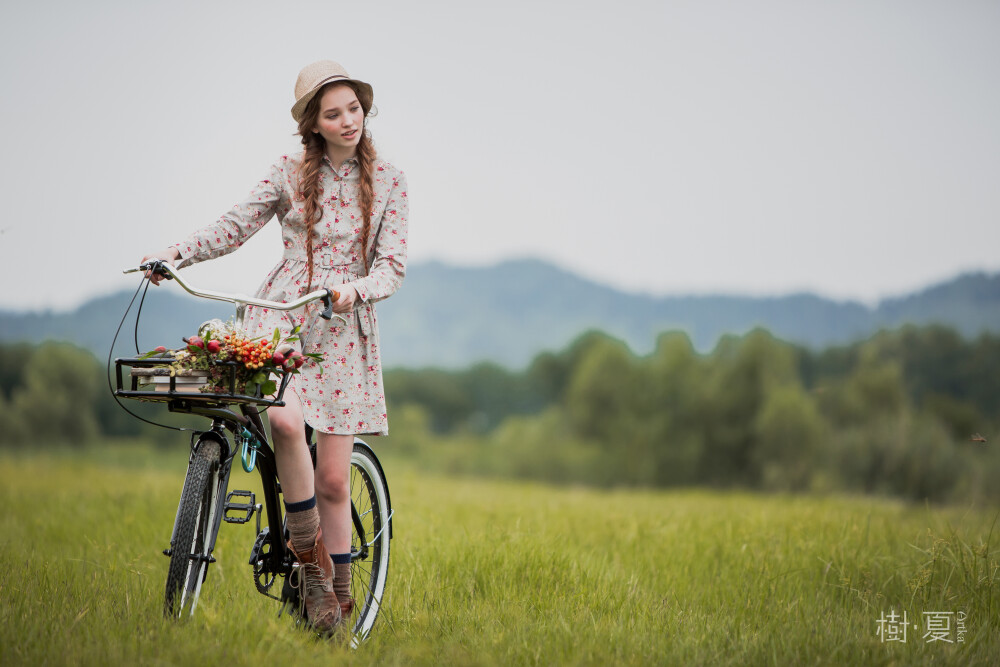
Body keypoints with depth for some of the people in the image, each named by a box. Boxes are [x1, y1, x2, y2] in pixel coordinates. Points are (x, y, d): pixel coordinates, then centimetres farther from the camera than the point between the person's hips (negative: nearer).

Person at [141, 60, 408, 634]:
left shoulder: (388, 181, 5)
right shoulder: (291, 173, 8)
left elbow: (393, 264, 0)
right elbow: (236, 226, 6)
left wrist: (357, 288, -22)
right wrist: (177, 253, -10)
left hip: (344, 326, 0)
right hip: (281, 316, 0)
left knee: (332, 479, -3)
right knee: (285, 419, -31)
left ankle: (338, 600, 12)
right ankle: (309, 551, -13)